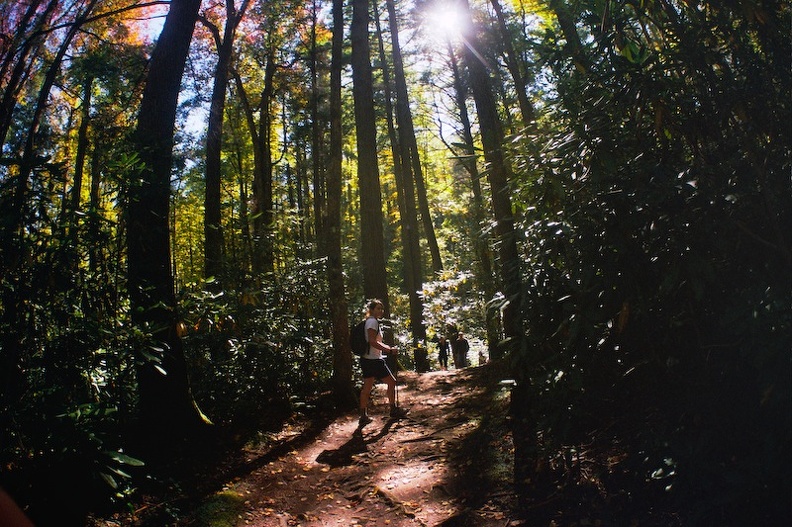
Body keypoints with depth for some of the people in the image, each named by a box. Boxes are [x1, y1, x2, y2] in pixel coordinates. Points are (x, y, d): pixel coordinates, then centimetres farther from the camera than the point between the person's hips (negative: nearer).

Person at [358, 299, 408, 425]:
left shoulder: (371, 322, 16)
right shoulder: (373, 322, -14)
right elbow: (372, 341, -24)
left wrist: (388, 347, 22)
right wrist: (390, 350, -24)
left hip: (367, 359, 10)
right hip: (374, 360, -10)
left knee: (367, 388, 9)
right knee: (391, 382, 4)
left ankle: (364, 416, 11)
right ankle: (394, 410, 15)